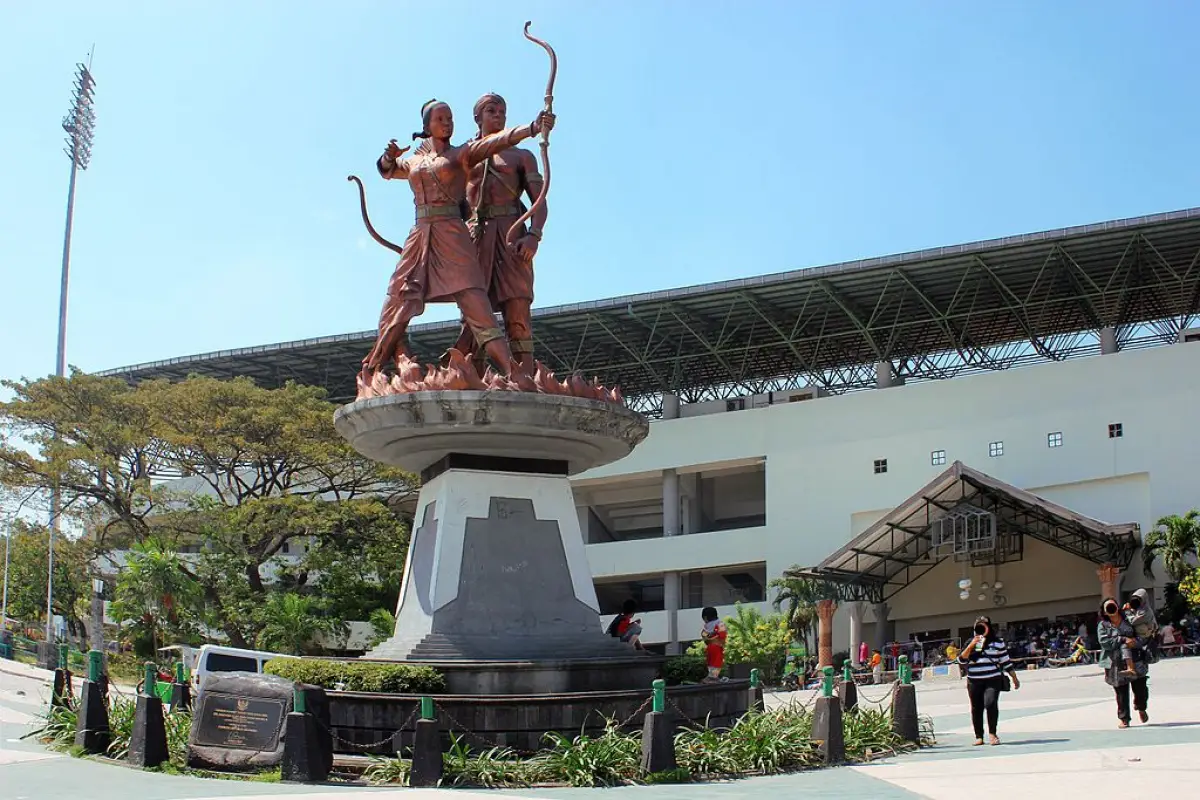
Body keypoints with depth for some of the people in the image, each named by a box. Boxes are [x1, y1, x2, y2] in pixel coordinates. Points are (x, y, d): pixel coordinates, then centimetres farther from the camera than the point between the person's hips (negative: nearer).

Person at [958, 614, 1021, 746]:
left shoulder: (997, 642, 7)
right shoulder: (971, 643, 11)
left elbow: (1006, 661, 11)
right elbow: (961, 660, 1)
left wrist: (1014, 678, 11)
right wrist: (971, 646, -10)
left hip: (993, 680, -2)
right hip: (974, 682, 3)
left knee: (991, 703, -23)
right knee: (976, 709, 3)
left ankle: (992, 734, -14)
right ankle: (979, 736, 14)